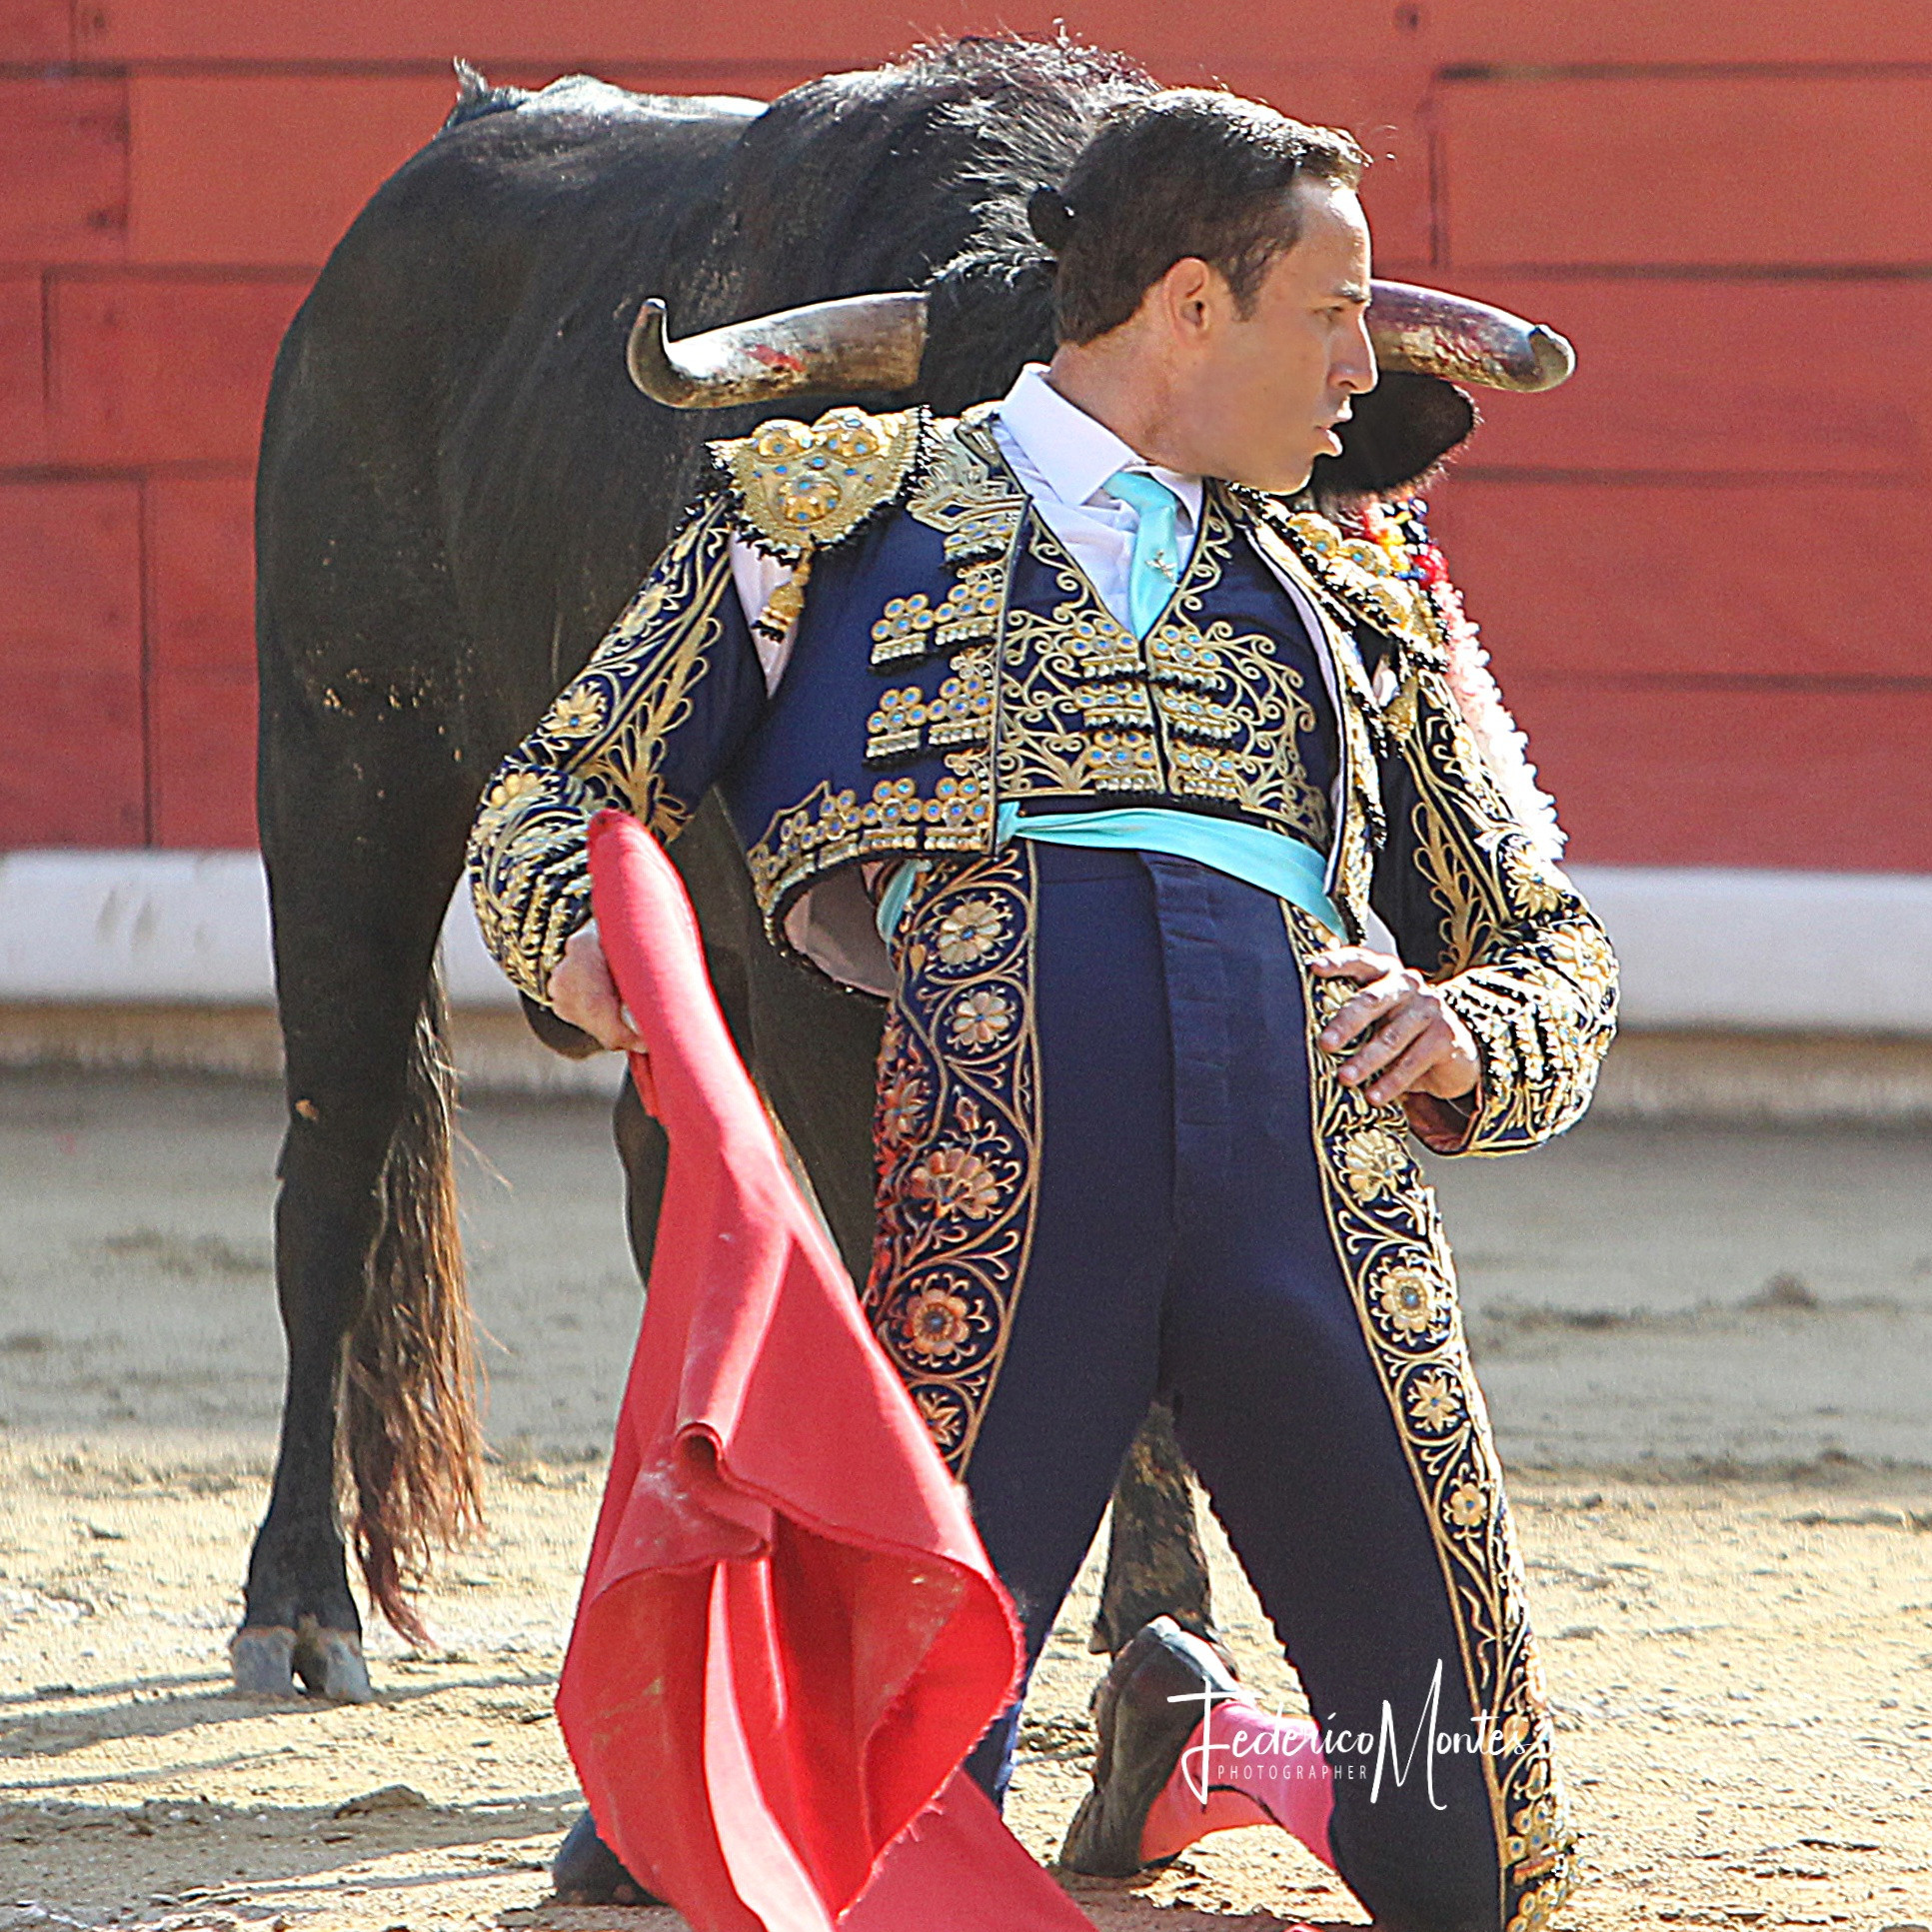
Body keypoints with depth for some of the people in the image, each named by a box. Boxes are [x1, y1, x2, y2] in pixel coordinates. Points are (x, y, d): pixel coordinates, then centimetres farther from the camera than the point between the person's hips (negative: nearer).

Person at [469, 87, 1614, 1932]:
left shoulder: (1357, 595, 30)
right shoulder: (842, 504, 21)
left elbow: (1556, 955, 29)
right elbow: (552, 801, 20)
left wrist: (1464, 1037, 4)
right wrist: (582, 932, -4)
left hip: (1323, 1187, 3)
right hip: (989, 1145, -3)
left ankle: (1189, 1746, 28)